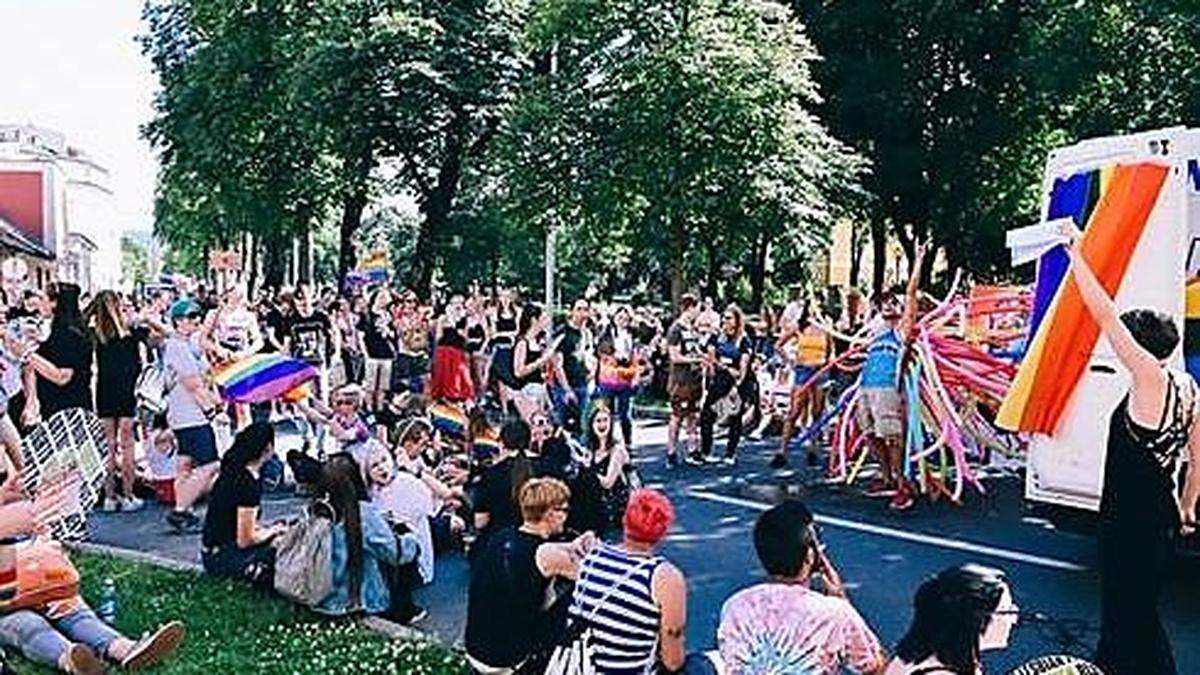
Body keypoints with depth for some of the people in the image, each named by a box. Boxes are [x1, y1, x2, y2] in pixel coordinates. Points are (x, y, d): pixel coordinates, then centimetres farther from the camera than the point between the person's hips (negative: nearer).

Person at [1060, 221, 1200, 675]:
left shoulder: (1152, 378, -18)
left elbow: (1104, 313, -22)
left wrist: (1076, 251, -17)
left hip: (1132, 519, -9)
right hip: (1159, 514, 9)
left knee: (1132, 612, 3)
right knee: (1125, 606, 21)